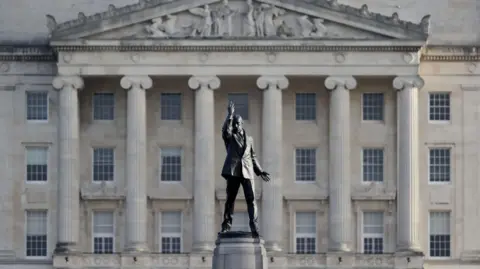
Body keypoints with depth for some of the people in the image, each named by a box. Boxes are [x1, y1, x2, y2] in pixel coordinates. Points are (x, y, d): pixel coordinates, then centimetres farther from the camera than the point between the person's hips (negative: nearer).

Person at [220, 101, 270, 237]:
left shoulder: (249, 139, 22)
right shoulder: (229, 137, 11)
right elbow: (225, 130, -13)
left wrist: (260, 171, 17)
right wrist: (230, 114, -21)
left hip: (247, 171, 2)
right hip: (233, 171, -2)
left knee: (251, 200, -8)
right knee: (230, 199, 1)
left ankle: (254, 228, -12)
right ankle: (226, 225, 5)